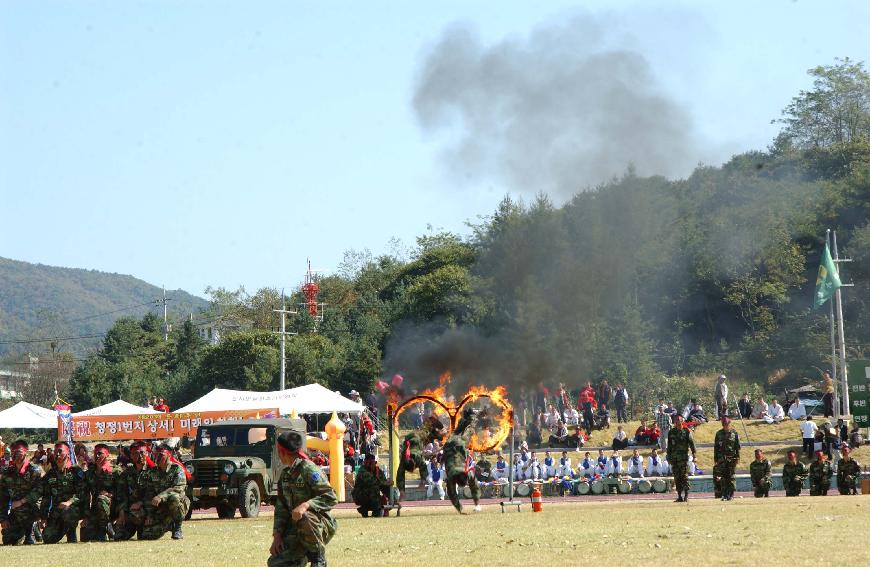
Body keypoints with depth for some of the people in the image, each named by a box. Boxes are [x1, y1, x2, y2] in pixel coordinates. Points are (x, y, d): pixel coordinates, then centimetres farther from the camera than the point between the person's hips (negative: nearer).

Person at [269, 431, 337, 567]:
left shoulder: (309, 469, -15)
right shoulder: (285, 474, 10)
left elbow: (331, 498, -23)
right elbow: (281, 508, 10)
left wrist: (305, 505, -36)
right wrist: (277, 535, -2)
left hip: (322, 525, -6)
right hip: (295, 528, 6)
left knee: (305, 517, -41)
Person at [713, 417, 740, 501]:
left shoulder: (734, 433, 4)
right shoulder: (719, 434, 8)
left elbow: (738, 447, 5)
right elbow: (716, 447, 11)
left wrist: (738, 458, -2)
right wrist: (715, 459, 8)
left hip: (732, 458, -1)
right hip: (721, 458, 1)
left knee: (731, 477, 0)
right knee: (722, 477, -7)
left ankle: (731, 494, 5)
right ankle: (724, 494, -4)